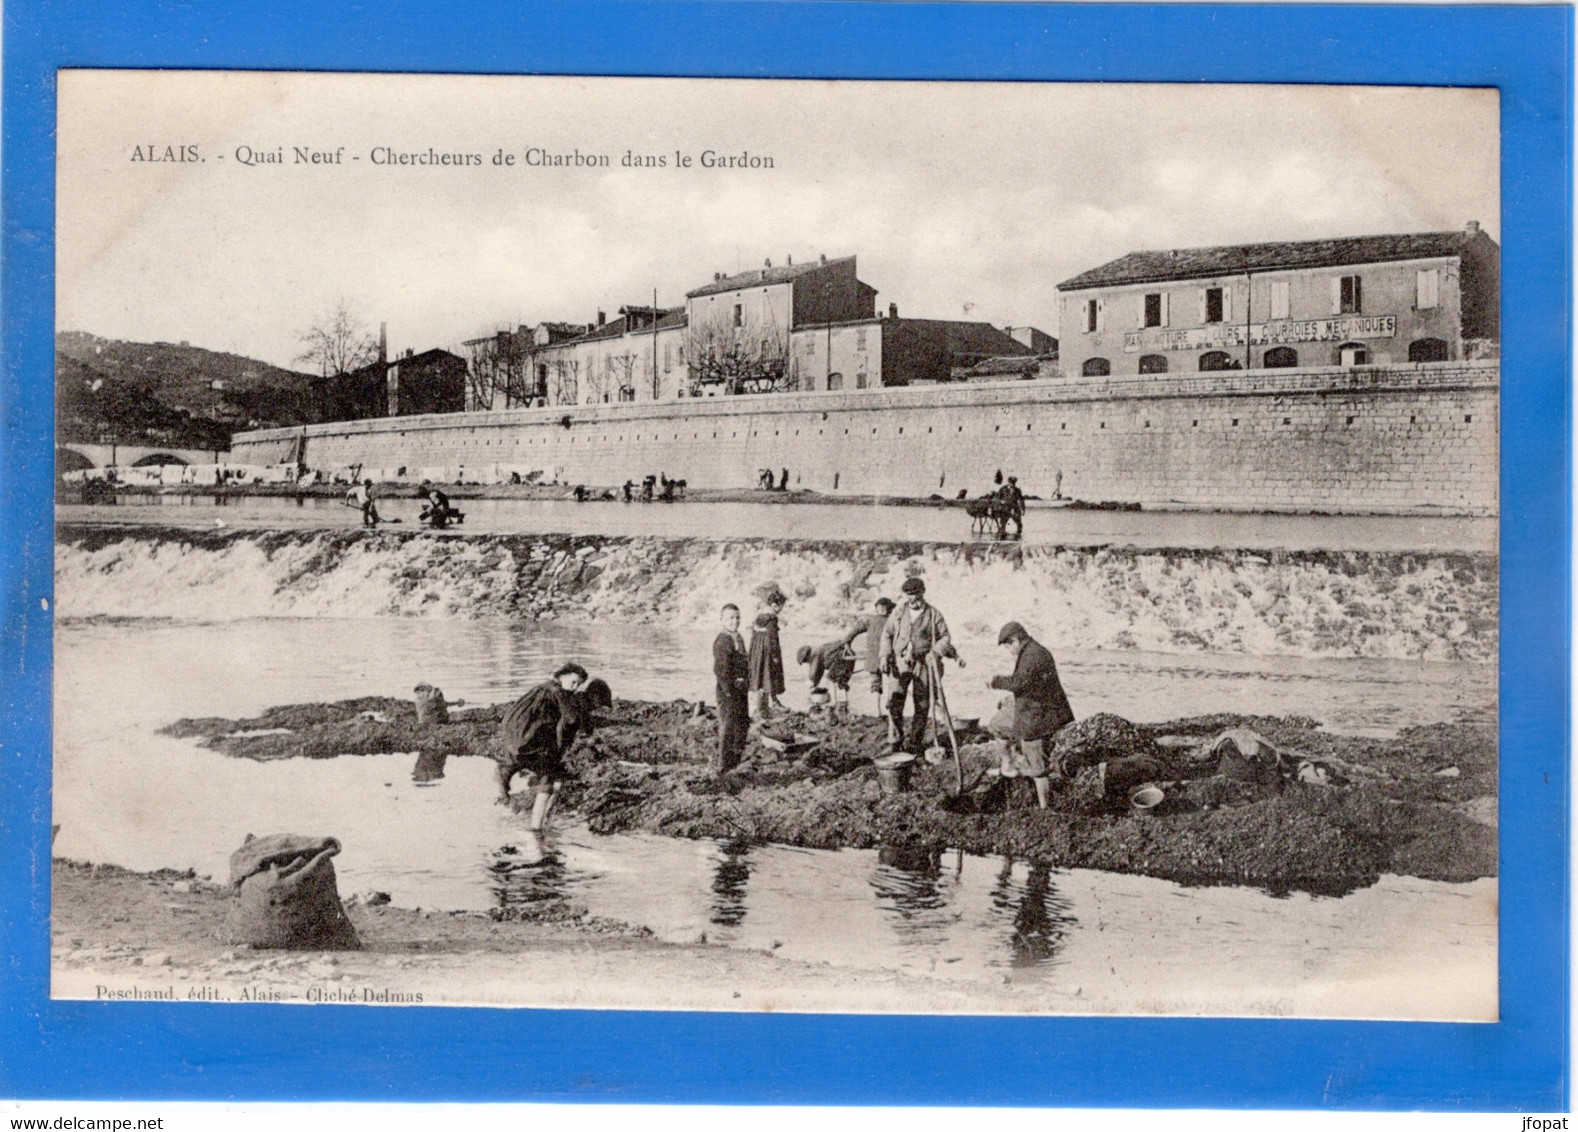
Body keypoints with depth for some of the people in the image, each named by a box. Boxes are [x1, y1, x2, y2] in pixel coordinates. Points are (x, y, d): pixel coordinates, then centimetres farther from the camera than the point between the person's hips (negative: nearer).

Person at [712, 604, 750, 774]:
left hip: (742, 688, 9)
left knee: (743, 724, 18)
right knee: (728, 727, -4)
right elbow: (719, 669, -23)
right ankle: (723, 764, 4)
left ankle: (735, 760, 32)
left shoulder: (739, 638, 12)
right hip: (728, 689, -9)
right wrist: (728, 691, -21)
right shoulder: (721, 641, -18)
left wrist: (746, 685, 16)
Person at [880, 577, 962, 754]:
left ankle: (914, 742, 17)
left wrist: (936, 652, -16)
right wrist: (885, 655, 0)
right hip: (900, 662, 1)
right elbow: (887, 633, 12)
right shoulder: (899, 611, 7)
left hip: (923, 664, 0)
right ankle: (895, 740, 1)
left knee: (922, 705, 4)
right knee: (894, 702, -10)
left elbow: (945, 637, 3)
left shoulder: (933, 614, 2)